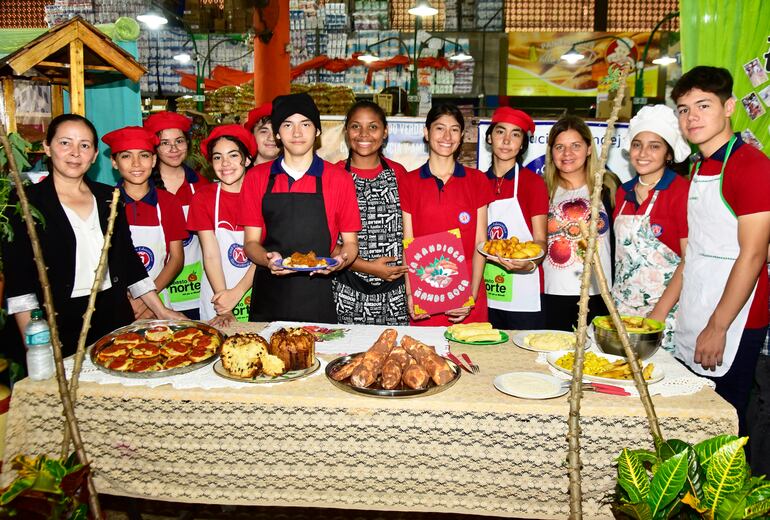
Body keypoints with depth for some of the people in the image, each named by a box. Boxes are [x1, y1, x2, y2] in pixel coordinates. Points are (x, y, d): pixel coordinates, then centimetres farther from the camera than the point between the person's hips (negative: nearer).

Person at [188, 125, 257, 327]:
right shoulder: (203, 198, -2)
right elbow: (211, 255, -9)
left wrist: (236, 293, -20)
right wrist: (224, 310, -18)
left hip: (258, 294, 0)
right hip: (217, 297, 0)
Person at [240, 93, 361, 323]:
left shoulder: (339, 179, 2)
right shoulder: (256, 178, 7)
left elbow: (350, 242, 6)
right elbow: (251, 242, 6)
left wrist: (340, 261, -15)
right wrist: (268, 259, -14)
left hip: (318, 299, -1)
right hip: (268, 297, 1)